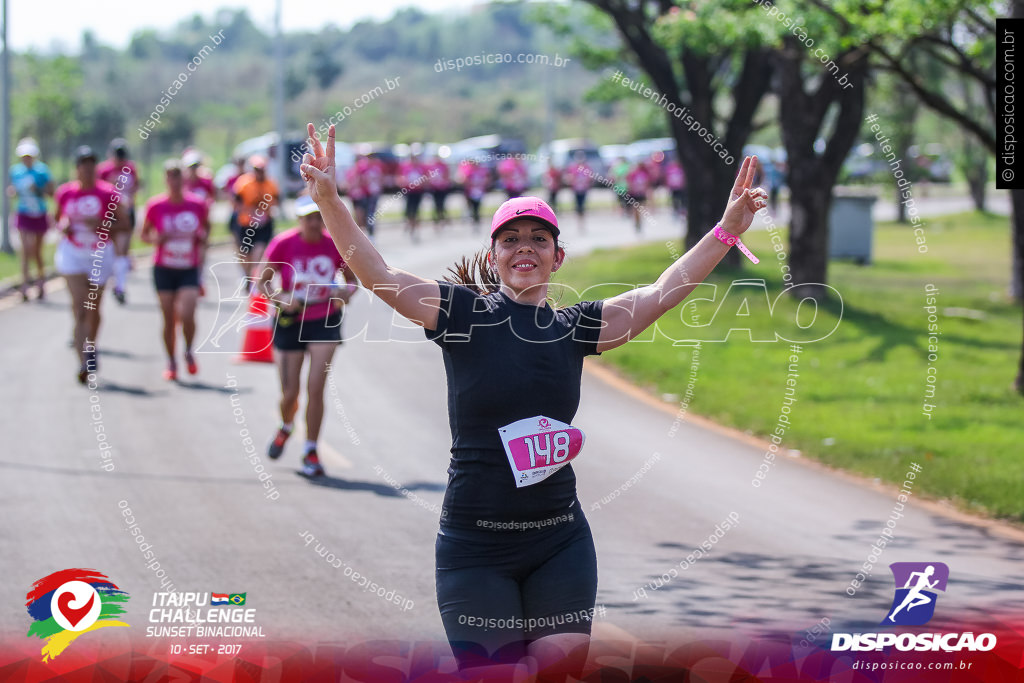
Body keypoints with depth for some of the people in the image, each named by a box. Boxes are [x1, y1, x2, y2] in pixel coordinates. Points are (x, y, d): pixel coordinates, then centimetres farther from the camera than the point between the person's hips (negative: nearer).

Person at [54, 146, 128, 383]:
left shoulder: (109, 193, -7)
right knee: (79, 305, -13)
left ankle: (90, 348, 38)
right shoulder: (64, 193, 0)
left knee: (93, 307, 12)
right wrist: (62, 225, -8)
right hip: (72, 254, 0)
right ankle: (83, 361, -17)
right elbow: (55, 217, 15)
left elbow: (124, 223, -4)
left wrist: (101, 225, -20)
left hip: (100, 254, 0)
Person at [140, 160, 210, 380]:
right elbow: (144, 234, 6)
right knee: (169, 319, 4)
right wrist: (155, 239, -15)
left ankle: (189, 352, 12)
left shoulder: (197, 205, -3)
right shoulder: (155, 206, -4)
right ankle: (171, 362, 22)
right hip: (164, 269, 1)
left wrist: (203, 236, -6)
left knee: (186, 315, -16)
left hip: (189, 270, -1)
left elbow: (206, 226, 15)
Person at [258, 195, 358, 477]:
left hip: (325, 322, 0)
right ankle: (285, 428, 40)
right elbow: (261, 282, -5)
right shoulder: (283, 244, -11)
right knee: (290, 393, 4)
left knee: (315, 388, -9)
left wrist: (346, 293, -15)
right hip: (290, 323, 0)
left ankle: (310, 452, 4)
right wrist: (282, 299, -24)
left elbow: (352, 279, 8)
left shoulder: (335, 245, -7)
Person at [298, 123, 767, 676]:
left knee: (563, 671, -1)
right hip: (474, 546, -3)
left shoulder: (573, 328, 7)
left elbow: (660, 294, 6)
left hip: (560, 544, 3)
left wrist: (726, 230, -2)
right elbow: (377, 275, -14)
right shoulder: (464, 313, -3)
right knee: (492, 675, -3)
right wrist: (330, 203, -28)